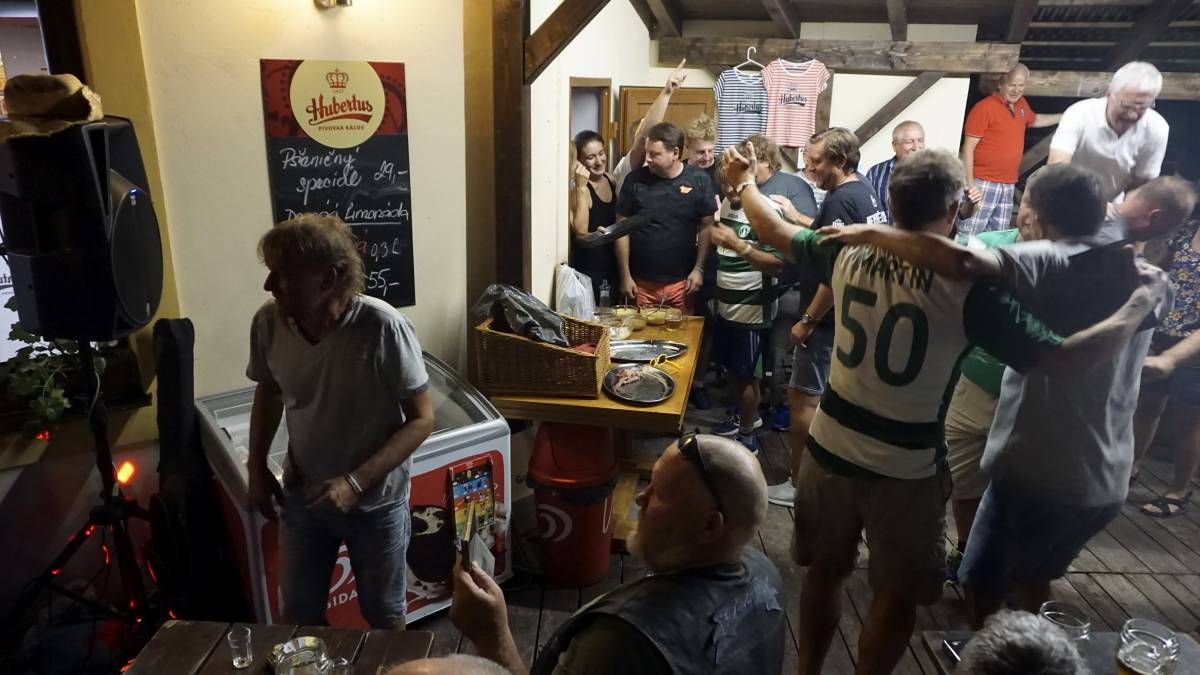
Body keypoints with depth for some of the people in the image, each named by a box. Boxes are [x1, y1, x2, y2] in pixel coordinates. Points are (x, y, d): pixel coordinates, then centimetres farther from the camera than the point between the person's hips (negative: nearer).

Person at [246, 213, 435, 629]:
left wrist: (356, 481, -27)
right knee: (297, 614, 20)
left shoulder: (382, 328, -29)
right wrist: (257, 468, 3)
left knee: (383, 615, 17)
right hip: (302, 495, 4)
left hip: (375, 501, -4)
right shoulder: (268, 323, -15)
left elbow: (422, 419, -21)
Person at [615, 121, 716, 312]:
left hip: (681, 282, 0)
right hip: (642, 283, 1)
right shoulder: (635, 180, -4)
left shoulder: (699, 180, -4)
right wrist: (625, 275, -1)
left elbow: (706, 227, 1)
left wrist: (699, 269, -4)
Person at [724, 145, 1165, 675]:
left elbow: (772, 231, 8)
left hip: (830, 448, 5)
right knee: (896, 595, 18)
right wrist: (1143, 300, -3)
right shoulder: (967, 286, -19)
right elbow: (1062, 356, -17)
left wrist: (743, 181, 26)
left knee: (824, 572, 23)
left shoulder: (849, 249, -7)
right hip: (906, 469, -4)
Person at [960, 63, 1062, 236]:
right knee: (969, 236, -11)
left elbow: (1034, 120, 38)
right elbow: (968, 148, -12)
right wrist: (969, 183, -17)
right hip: (984, 183, -8)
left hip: (1009, 185, 8)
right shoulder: (985, 107, -10)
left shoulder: (1021, 105, 13)